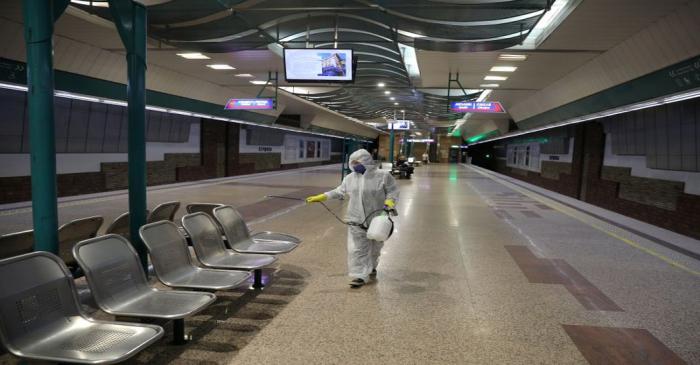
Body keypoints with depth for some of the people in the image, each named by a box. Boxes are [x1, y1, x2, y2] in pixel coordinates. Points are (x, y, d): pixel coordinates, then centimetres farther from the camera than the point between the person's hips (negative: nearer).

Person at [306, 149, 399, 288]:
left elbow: (393, 191, -2)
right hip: (356, 220, 2)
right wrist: (321, 197, 6)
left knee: (374, 247, 17)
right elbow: (339, 191, 12)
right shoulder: (350, 178, 5)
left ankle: (371, 267, 43)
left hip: (376, 220, -2)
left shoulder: (382, 176, -8)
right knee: (356, 248, -6)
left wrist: (390, 201, -21)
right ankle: (360, 275, -1)